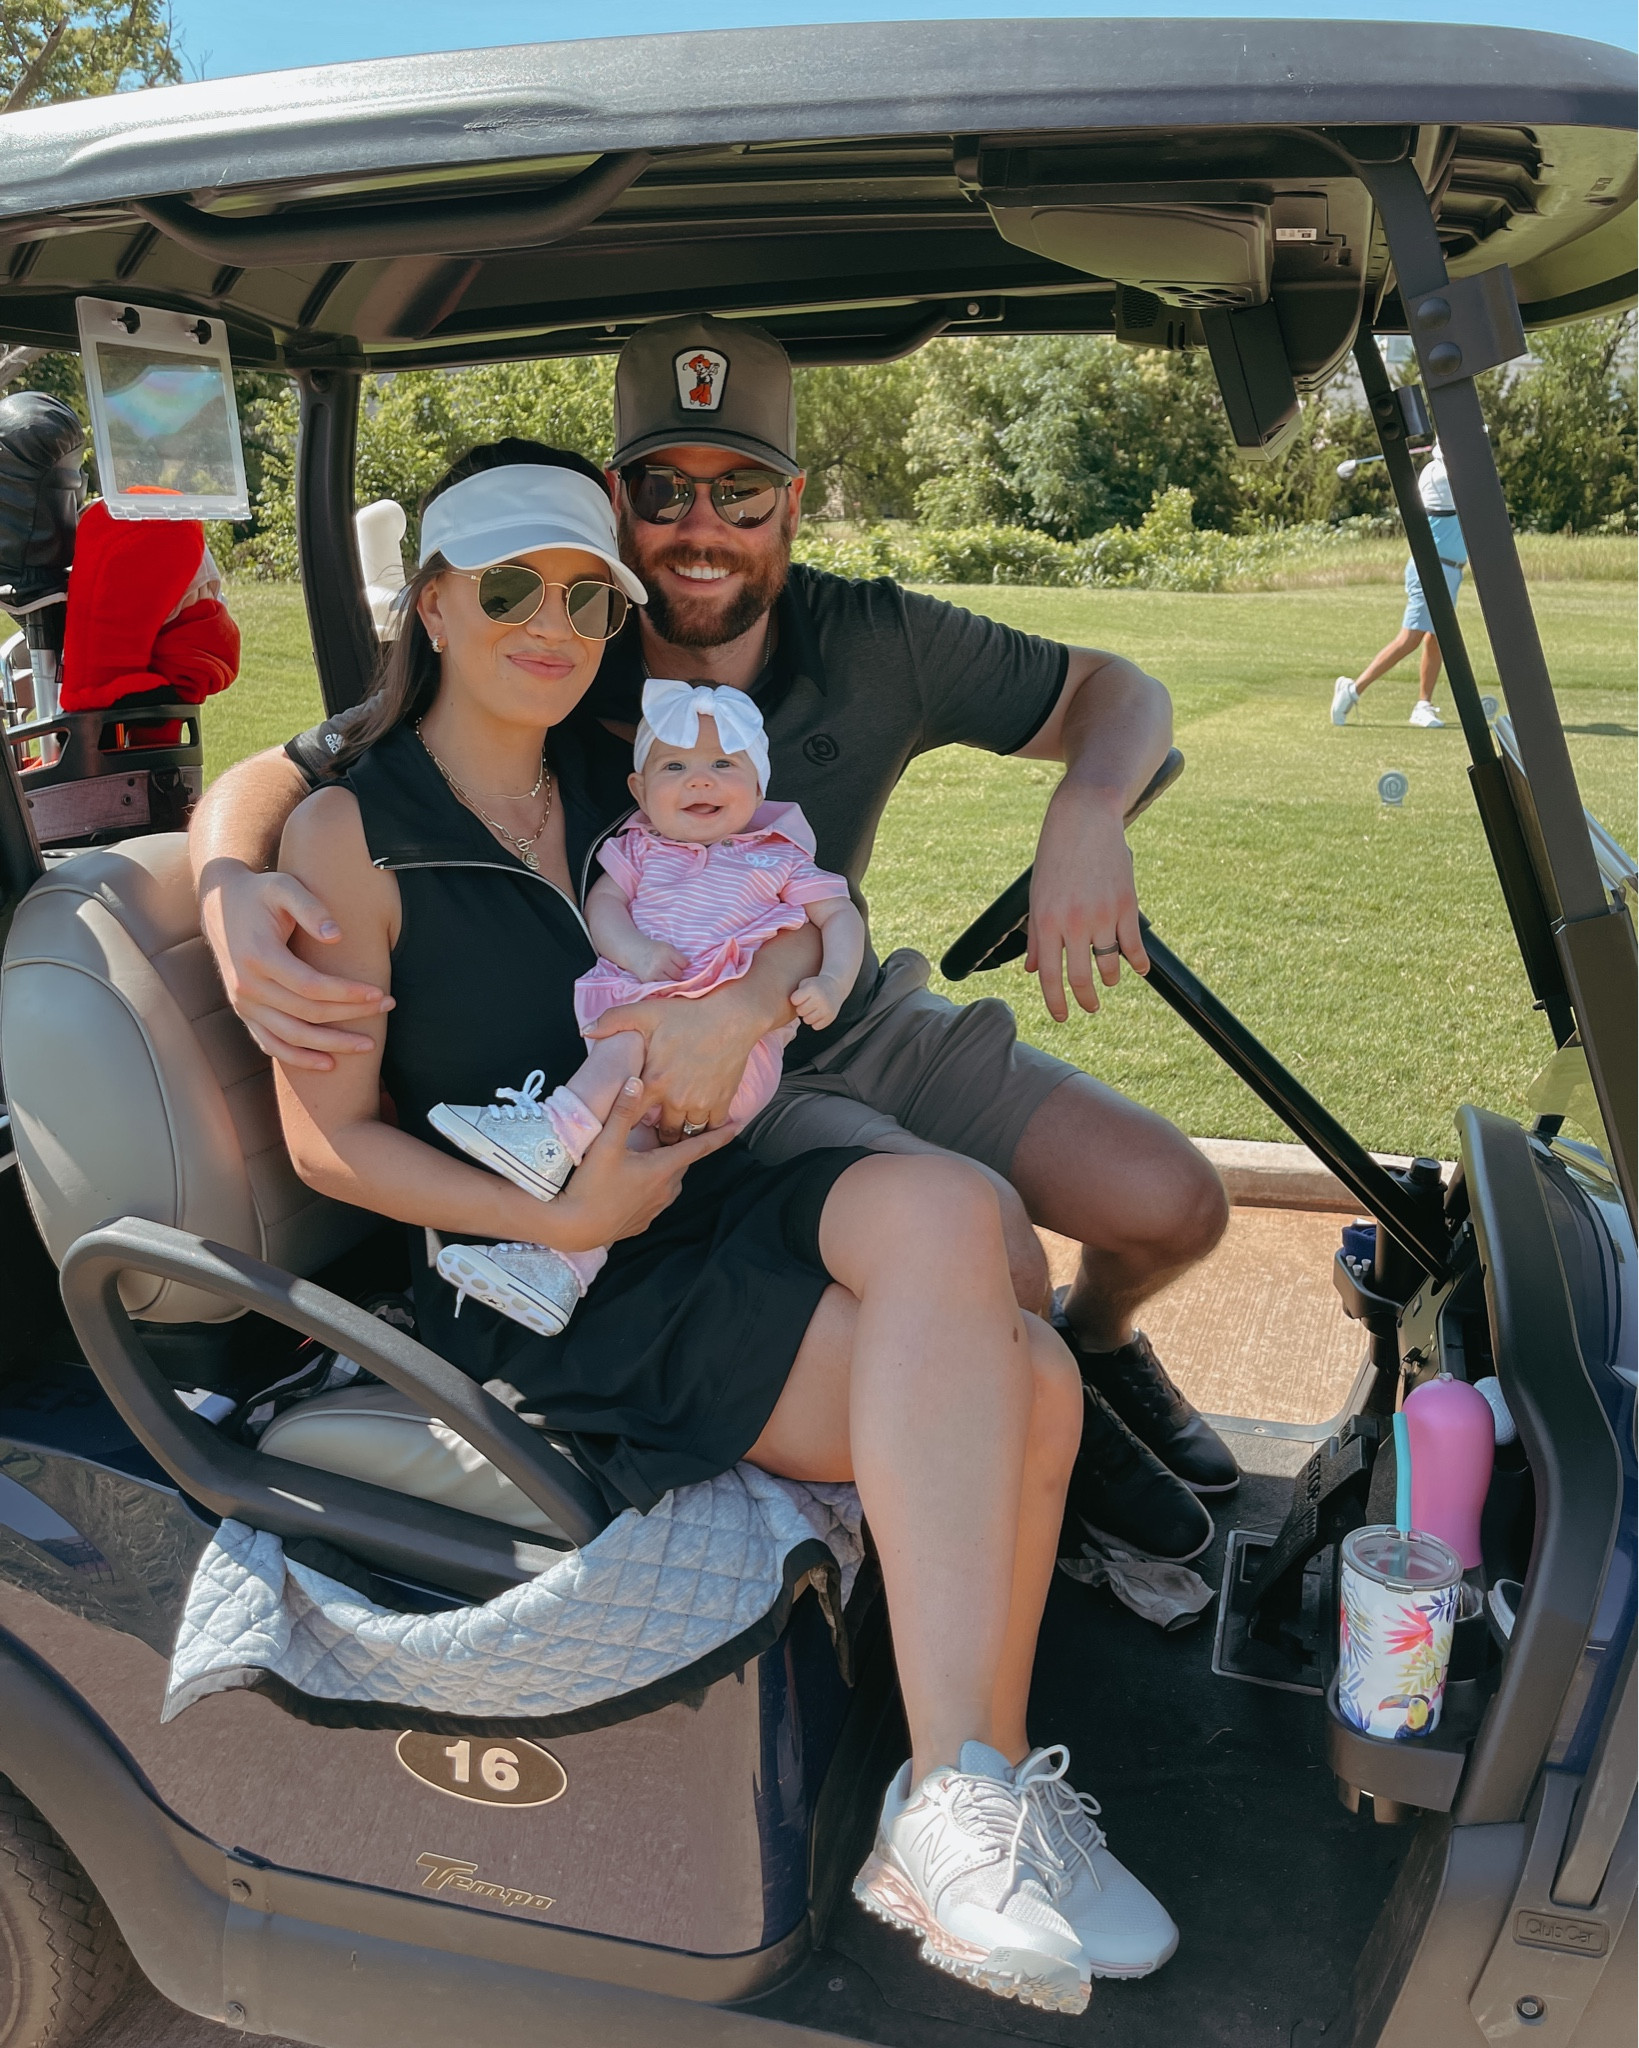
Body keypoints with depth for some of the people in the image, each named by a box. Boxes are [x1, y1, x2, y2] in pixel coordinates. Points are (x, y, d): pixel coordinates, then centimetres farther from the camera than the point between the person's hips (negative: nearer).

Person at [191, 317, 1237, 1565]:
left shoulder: (873, 644, -11)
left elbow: (1121, 693, -1)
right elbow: (272, 779, -13)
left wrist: (1085, 818, -24)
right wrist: (233, 889, -38)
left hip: (865, 1023, 4)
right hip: (693, 1087, -4)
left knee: (1174, 1206, -4)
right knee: (980, 1236, -28)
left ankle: (1096, 1336, 34)